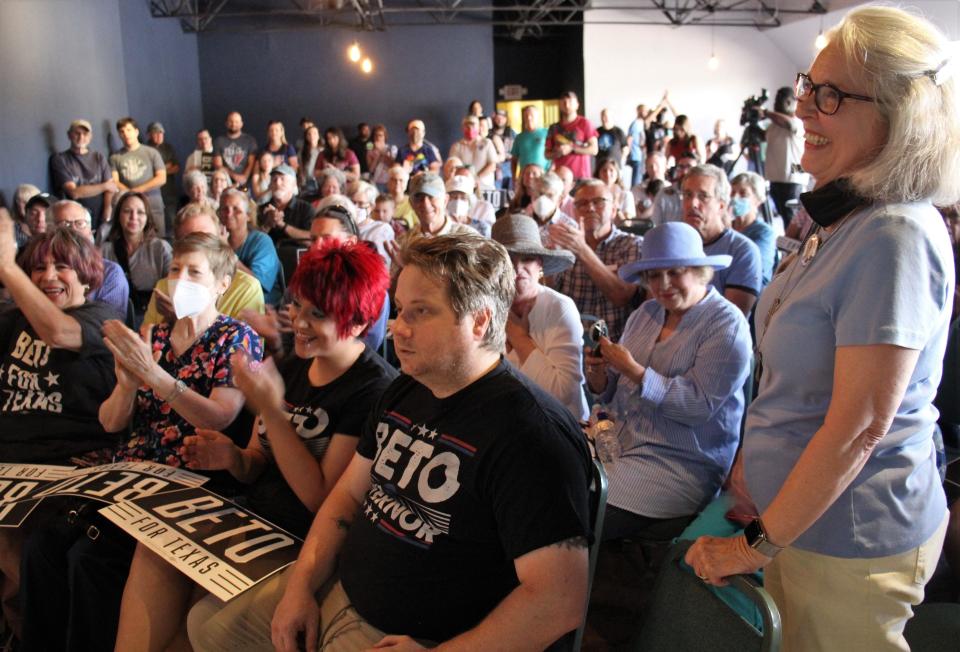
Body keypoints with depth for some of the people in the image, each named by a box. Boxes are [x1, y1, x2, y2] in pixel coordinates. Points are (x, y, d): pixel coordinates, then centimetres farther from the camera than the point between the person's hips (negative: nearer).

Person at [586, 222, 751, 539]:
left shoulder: (727, 325, -8)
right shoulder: (645, 313, 11)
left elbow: (701, 406, -17)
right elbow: (615, 393, 14)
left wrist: (634, 371, -21)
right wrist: (600, 379, -9)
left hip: (682, 464, -6)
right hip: (620, 447, 7)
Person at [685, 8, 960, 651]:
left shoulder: (896, 238, -24)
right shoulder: (844, 222, 5)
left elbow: (859, 424, -25)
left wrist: (758, 544, -17)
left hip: (850, 542, -8)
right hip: (803, 519, 9)